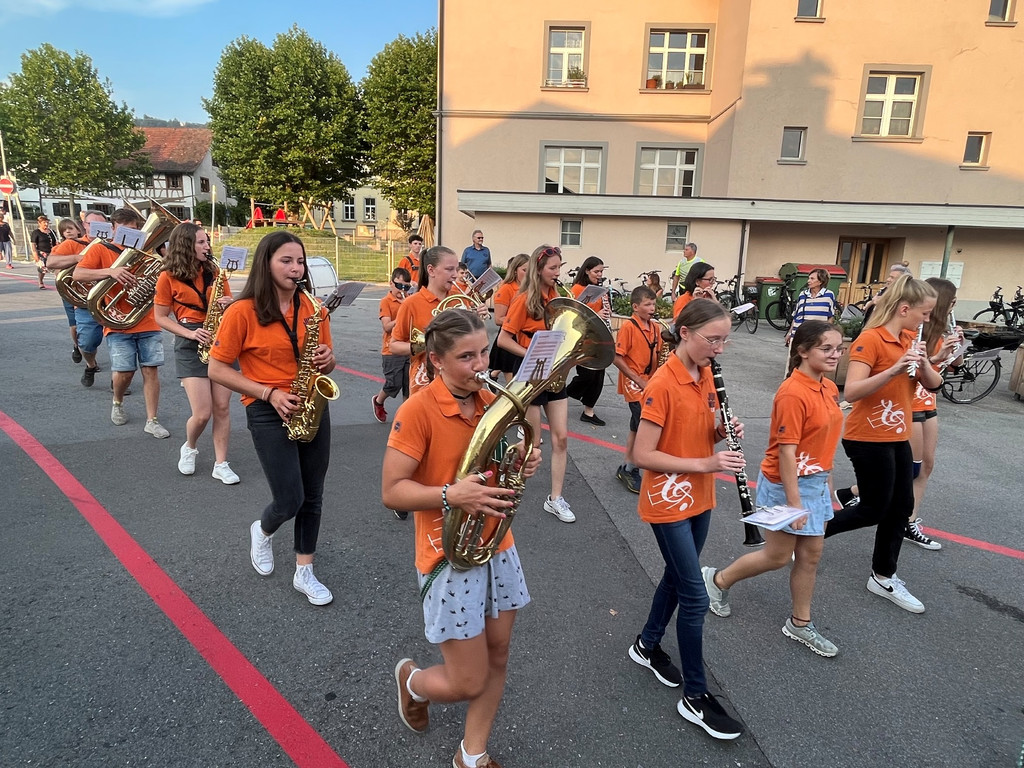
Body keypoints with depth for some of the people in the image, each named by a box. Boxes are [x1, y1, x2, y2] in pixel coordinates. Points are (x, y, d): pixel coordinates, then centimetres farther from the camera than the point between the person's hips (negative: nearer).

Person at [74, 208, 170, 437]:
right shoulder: (101, 250, 2)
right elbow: (77, 274, -11)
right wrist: (110, 271, -26)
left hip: (148, 323, 2)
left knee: (151, 370, -1)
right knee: (124, 372, -6)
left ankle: (152, 421, 6)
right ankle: (117, 403, 27)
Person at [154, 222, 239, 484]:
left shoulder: (214, 272, 7)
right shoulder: (169, 277, -2)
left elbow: (229, 304, 16)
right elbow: (161, 318, 0)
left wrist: (229, 305, -8)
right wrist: (190, 333, -14)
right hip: (190, 344, -3)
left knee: (222, 407, 1)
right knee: (202, 413, -7)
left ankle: (221, 464, 12)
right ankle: (189, 448, 25)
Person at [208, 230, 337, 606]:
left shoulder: (312, 309, 3)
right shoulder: (243, 311, -10)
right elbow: (217, 370, -8)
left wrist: (327, 359, -12)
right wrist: (269, 393, -17)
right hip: (268, 412, -4)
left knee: (312, 497, 10)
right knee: (289, 501, -5)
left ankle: (304, 573, 26)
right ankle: (262, 531, 31)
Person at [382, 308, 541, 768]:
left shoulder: (490, 401, 1)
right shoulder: (418, 410, -19)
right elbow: (391, 492, -18)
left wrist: (521, 462, -7)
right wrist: (451, 494, -32)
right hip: (450, 556, -6)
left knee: (497, 657, 16)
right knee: (466, 684, 3)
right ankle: (410, 680, 38)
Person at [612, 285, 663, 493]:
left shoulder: (656, 327, 6)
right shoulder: (628, 327, -14)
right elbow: (617, 358, -16)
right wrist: (638, 380, -15)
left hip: (650, 384, 7)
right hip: (634, 384, -7)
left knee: (637, 429, 15)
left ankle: (627, 469, 27)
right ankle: (630, 469, 3)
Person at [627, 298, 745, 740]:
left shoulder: (706, 376, 2)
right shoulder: (662, 384, -22)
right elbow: (642, 455, -23)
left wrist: (723, 432, -9)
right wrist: (704, 465, -26)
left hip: (700, 500, 8)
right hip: (668, 503, -8)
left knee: (678, 577, 21)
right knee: (695, 597, 0)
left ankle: (647, 646, 44)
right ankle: (695, 698, 17)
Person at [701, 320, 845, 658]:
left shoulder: (829, 388, 3)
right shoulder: (793, 394, -23)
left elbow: (823, 442, 12)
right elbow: (786, 452, -23)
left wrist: (827, 483, 15)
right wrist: (794, 502, -21)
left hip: (817, 482, 8)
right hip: (787, 483, -8)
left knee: (811, 554, 15)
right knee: (778, 556, 6)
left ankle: (800, 624, 31)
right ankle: (718, 580, 27)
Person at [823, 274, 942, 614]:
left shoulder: (910, 339, 7)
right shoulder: (870, 339, -19)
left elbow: (934, 383, 6)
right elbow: (851, 391, -26)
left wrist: (923, 363, -13)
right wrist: (893, 370, -36)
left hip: (897, 436, 9)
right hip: (868, 439, -9)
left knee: (901, 507, 12)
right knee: (874, 509, -1)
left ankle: (883, 577, 25)